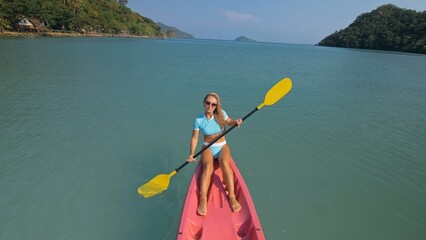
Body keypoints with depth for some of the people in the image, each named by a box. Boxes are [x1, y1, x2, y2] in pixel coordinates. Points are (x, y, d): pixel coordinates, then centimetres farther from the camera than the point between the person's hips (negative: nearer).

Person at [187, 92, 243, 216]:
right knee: (208, 166, -32)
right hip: (208, 148, 0)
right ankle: (203, 200, -38)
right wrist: (191, 154, -17)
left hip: (222, 146, 1)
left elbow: (229, 122, 13)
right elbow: (194, 138, -5)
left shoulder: (221, 114, -5)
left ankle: (232, 196, -34)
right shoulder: (199, 120, -8)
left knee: (224, 162, -33)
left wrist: (236, 122, -11)